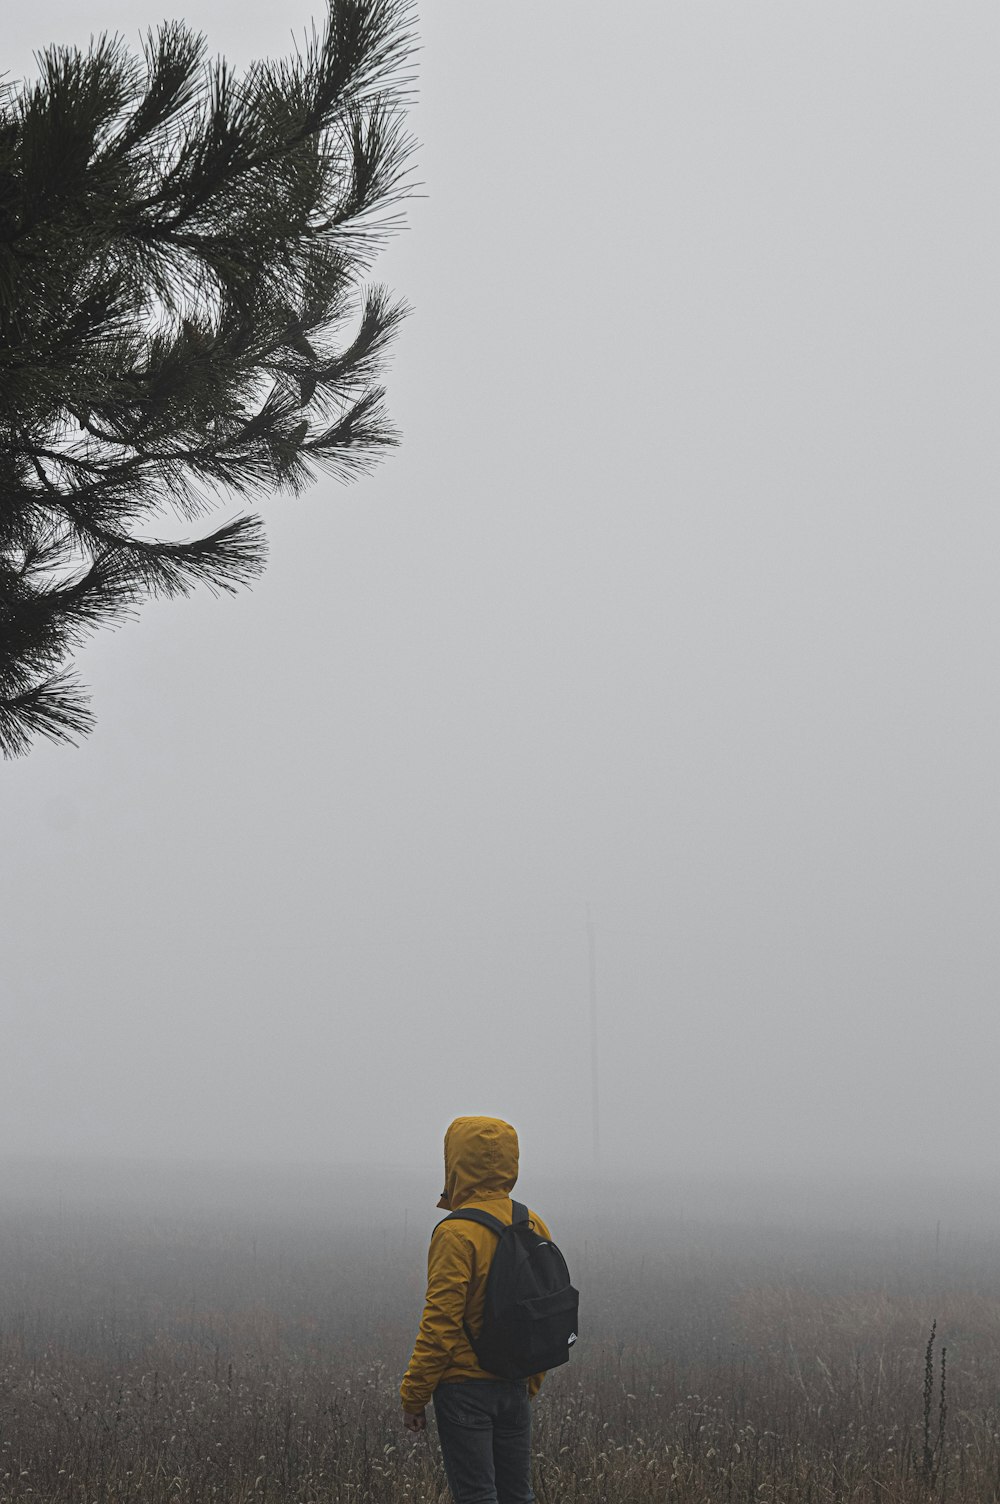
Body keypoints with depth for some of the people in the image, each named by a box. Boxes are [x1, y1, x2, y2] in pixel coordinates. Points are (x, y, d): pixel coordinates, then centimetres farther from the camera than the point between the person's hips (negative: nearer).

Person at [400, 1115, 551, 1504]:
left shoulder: (457, 1234, -17)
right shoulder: (532, 1226, 5)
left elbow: (440, 1324, -18)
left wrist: (413, 1395, -10)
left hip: (465, 1387, -7)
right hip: (515, 1386, 7)